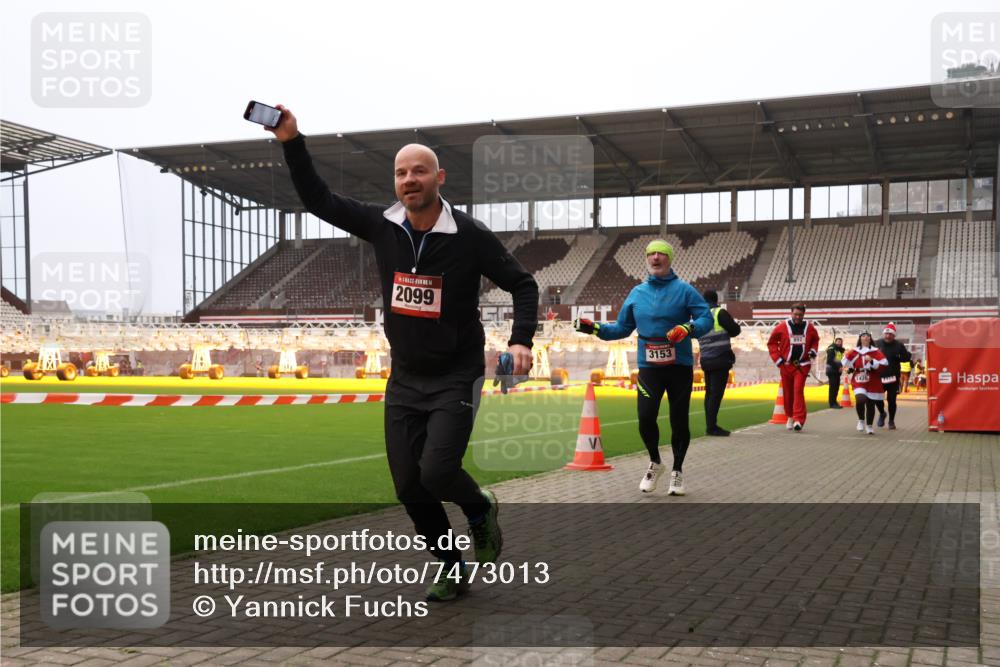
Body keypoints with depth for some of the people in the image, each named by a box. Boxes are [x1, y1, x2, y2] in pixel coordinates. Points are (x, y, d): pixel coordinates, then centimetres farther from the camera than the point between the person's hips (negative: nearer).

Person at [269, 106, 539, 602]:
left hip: (456, 378, -5)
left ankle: (480, 509, 16)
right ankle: (453, 571, 25)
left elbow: (523, 284, -5)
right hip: (404, 379, 5)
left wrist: (520, 341, -21)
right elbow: (318, 200, 5)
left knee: (436, 473, -19)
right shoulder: (382, 225, -2)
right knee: (408, 486, 5)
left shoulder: (470, 236, -13)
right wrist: (292, 143, -6)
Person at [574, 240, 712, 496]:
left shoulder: (684, 290, 0)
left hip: (680, 366, -2)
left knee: (679, 421, 5)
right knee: (645, 417, -11)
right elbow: (622, 328, 16)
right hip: (648, 366, 2)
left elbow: (706, 318, -6)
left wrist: (688, 328, -24)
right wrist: (595, 328, 3)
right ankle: (655, 463, 17)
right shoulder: (637, 293, 10)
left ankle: (677, 470, 26)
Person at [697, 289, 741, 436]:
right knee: (717, 393, -7)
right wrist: (726, 332, 14)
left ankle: (709, 425, 12)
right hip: (720, 359, -7)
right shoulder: (720, 313, -7)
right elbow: (735, 330, -6)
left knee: (709, 392, 12)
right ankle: (712, 427, -10)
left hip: (706, 360, 7)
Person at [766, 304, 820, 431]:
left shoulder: (809, 328, 0)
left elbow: (815, 340, 20)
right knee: (787, 392, 9)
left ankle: (798, 420, -16)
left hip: (802, 364, 0)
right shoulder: (782, 327, -8)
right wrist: (777, 359, -5)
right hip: (786, 365, 1)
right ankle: (790, 417, 30)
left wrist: (813, 350, 1)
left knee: (798, 390, -14)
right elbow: (772, 343, 1)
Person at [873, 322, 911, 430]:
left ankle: (891, 421, 19)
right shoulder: (876, 344, 2)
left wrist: (897, 357, -17)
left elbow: (906, 357, 1)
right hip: (879, 376, 1)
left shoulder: (899, 345, 1)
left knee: (891, 400, 3)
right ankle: (882, 413, 31)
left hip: (893, 377, -1)